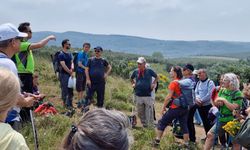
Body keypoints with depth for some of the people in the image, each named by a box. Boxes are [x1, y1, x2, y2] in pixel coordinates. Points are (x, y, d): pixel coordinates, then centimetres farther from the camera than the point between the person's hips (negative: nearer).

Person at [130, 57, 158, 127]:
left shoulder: (149, 71, -3)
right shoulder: (136, 71, 5)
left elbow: (157, 77, 12)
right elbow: (131, 78, 25)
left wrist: (153, 84, 1)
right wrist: (133, 84, 10)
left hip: (148, 96, -3)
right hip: (138, 96, 4)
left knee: (149, 112, -1)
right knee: (140, 112, 11)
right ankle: (144, 125, 26)